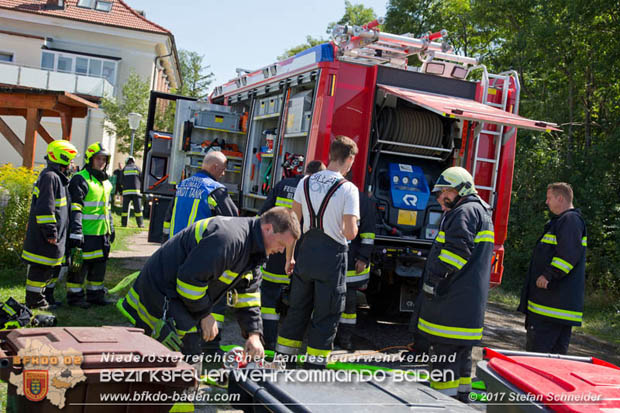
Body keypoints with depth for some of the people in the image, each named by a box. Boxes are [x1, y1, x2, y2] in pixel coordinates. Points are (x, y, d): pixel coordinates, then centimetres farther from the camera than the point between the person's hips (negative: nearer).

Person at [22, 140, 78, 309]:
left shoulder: (57, 177, 16)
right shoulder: (49, 177, -18)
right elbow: (45, 208, -23)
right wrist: (50, 232, -21)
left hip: (55, 235, 10)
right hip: (44, 237, -10)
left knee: (54, 267, 17)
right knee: (41, 267, -1)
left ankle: (47, 297, 28)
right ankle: (34, 300, 9)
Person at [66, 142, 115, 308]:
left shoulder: (106, 182, 18)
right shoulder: (80, 179, -10)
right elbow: (75, 208, -17)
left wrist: (111, 228, 25)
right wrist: (76, 231, -23)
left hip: (102, 232, 8)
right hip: (85, 233, -8)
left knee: (99, 264, 14)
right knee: (80, 264, -1)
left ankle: (95, 293, 25)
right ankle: (74, 295, 9)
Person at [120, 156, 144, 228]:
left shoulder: (124, 169, 10)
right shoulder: (137, 168, 7)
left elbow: (121, 182, 7)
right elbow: (142, 179, 7)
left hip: (126, 191, 1)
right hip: (136, 191, -1)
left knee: (125, 208, 6)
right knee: (138, 209, 0)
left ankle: (124, 223, 4)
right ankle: (140, 224, -3)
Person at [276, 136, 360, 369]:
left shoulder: (305, 183, 3)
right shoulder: (348, 189, -11)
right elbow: (350, 233, -17)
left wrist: (289, 257, 14)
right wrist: (350, 228, 7)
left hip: (307, 251, 5)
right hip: (332, 255, -5)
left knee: (297, 307, 18)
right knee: (326, 314, 7)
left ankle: (283, 356, 25)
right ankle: (314, 361, 11)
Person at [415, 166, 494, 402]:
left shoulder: (465, 211, -10)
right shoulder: (482, 213, 23)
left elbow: (457, 248, -23)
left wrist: (438, 277, -21)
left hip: (454, 294, -11)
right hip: (472, 295, 11)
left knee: (445, 347, -8)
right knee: (461, 349, 17)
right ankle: (461, 395, 26)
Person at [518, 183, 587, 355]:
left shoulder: (571, 220, -12)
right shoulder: (561, 220, 22)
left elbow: (569, 253, -24)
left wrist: (549, 275, -24)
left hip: (557, 299, -11)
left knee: (538, 347, -11)